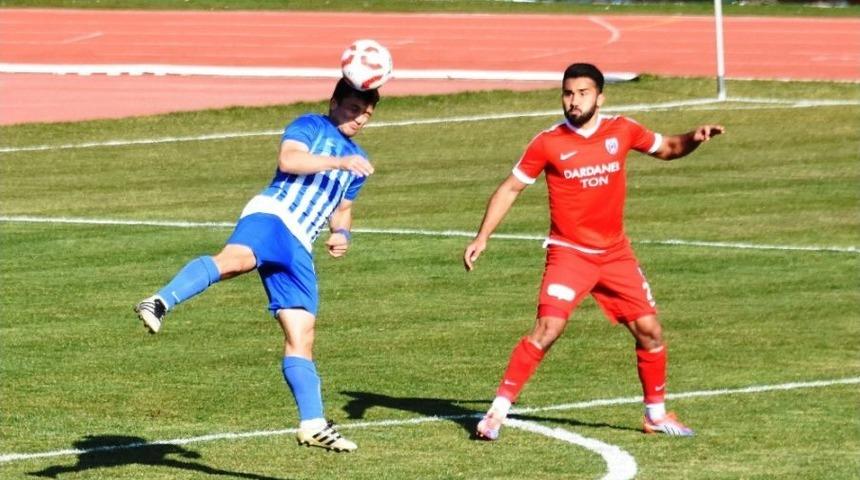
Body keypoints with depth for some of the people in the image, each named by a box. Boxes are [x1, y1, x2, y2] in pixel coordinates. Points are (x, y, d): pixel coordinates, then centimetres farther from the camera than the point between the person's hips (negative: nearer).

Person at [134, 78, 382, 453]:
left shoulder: (357, 160, 31)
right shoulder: (310, 126, 10)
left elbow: (342, 208, 42)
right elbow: (288, 159, -10)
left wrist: (341, 232, 20)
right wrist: (340, 162, -15)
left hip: (299, 249, 7)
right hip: (271, 215, -7)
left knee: (301, 336, 3)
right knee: (237, 258, -41)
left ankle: (313, 425, 2)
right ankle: (160, 303, -56)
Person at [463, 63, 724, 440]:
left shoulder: (621, 131, 1)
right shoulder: (548, 143, -7)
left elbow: (667, 148, 17)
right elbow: (510, 188, 1)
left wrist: (694, 139, -5)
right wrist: (482, 237, -5)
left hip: (615, 253, 4)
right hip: (569, 253, -4)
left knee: (649, 330, 4)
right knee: (547, 329, -21)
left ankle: (656, 414, 22)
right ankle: (498, 410, -15)